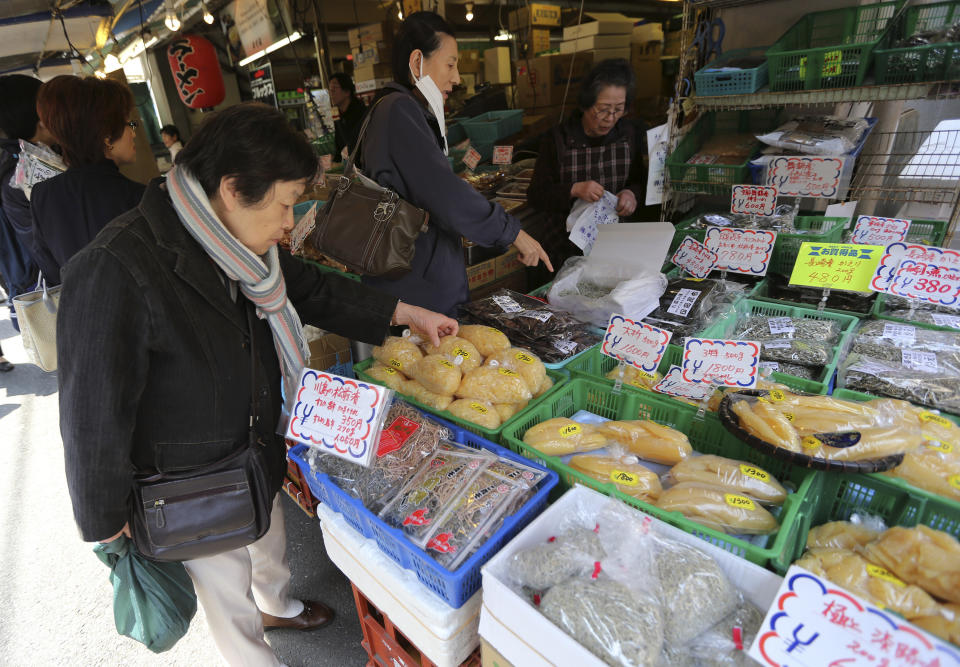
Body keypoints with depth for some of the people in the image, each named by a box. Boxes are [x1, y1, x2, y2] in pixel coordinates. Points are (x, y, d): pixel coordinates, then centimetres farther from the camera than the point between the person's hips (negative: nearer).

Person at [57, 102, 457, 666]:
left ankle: (277, 606, 63)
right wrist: (108, 523, -12)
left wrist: (408, 314, 6)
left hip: (257, 449, 7)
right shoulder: (115, 273, -32)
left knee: (270, 542, 32)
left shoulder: (234, 243, -9)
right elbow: (93, 417, -24)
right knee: (228, 589, 20)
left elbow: (312, 290, 5)